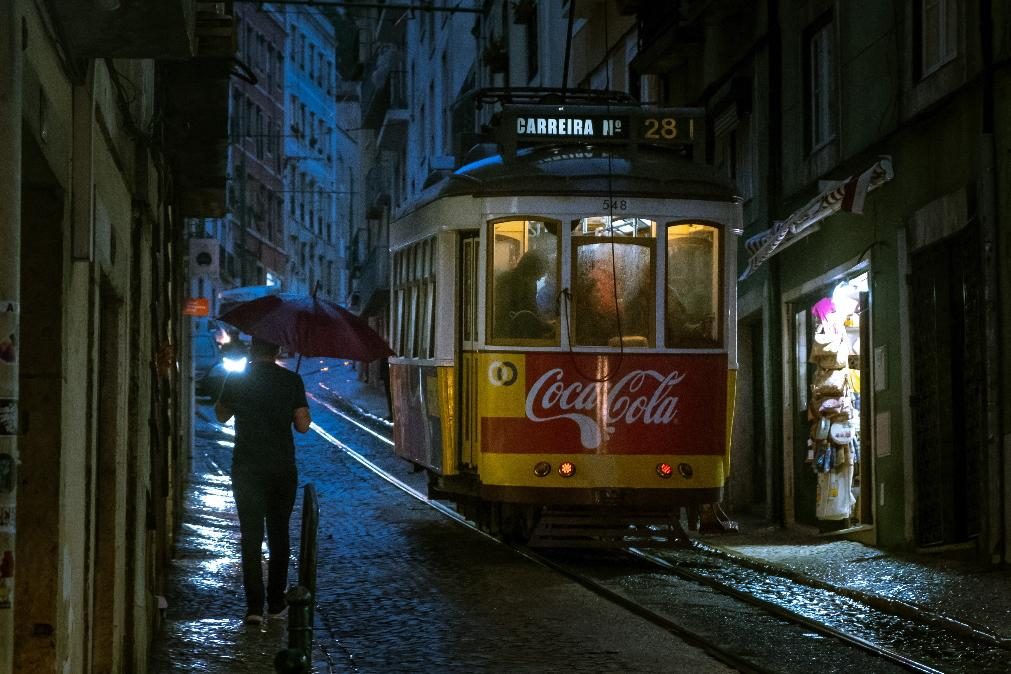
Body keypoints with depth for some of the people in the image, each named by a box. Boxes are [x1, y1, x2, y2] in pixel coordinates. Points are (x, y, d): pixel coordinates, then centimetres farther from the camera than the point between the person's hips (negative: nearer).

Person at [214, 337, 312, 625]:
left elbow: (221, 415, 12)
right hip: (283, 469, 1)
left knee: (251, 536, 0)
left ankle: (254, 605, -8)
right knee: (279, 535, 14)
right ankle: (276, 602, 19)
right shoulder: (292, 380, -4)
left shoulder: (236, 380, -3)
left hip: (246, 470, -1)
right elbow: (302, 425, -4)